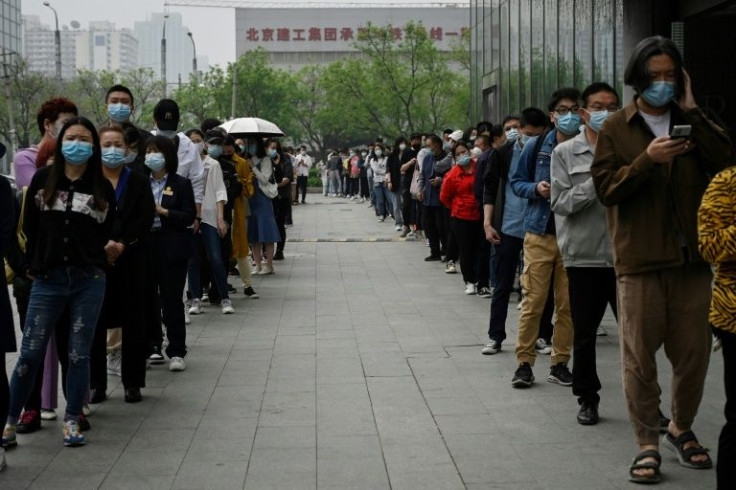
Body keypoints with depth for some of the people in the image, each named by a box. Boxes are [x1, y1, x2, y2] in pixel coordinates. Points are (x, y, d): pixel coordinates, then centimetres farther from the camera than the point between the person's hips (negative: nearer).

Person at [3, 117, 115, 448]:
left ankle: (72, 421, 16)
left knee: (79, 355, 5)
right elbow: (29, 227, 7)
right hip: (48, 280, 0)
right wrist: (34, 265, 6)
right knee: (30, 353, 0)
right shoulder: (43, 179, 3)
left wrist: (95, 261, 3)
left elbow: (108, 234, 9)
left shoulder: (102, 187, 3)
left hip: (89, 281, 0)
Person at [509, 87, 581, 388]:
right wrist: (536, 189, -8)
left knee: (568, 304, 5)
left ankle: (560, 363, 15)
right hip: (540, 234, 0)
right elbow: (517, 182, 11)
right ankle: (524, 362, 5)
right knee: (533, 300, -3)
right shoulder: (537, 147, 4)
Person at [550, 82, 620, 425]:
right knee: (584, 334, 10)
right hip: (584, 255, -1)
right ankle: (587, 399, 24)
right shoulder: (565, 153, 2)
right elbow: (561, 203, -6)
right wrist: (597, 181, -14)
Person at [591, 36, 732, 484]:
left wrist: (693, 112, -8)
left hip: (691, 257, 3)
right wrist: (647, 159, -19)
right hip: (640, 260, -2)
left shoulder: (692, 122, 10)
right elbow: (606, 188, -6)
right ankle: (648, 443, 11)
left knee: (694, 353, 9)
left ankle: (682, 428, 29)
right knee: (640, 357, 0)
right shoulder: (616, 128, 3)